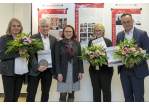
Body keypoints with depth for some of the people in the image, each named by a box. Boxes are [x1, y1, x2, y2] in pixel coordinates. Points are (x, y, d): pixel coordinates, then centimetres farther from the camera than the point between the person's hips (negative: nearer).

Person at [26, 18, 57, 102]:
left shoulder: (53, 39, 7)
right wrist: (38, 67, -20)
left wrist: (54, 69, 3)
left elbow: (55, 55, 10)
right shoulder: (33, 38, -5)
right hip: (35, 71, -3)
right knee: (31, 95, 5)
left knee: (45, 94, 16)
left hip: (48, 71, 4)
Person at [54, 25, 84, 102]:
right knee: (63, 95, 0)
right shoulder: (59, 43, 0)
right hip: (63, 72, -2)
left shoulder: (77, 43, 5)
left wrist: (80, 71, 1)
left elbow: (80, 58, 7)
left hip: (74, 72, 2)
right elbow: (57, 59, -3)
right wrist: (59, 73, -9)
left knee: (71, 94, 9)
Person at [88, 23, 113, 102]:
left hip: (105, 70, -3)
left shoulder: (108, 41, 1)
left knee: (106, 89, 6)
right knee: (96, 90, 11)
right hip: (94, 70, 3)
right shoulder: (91, 42, 10)